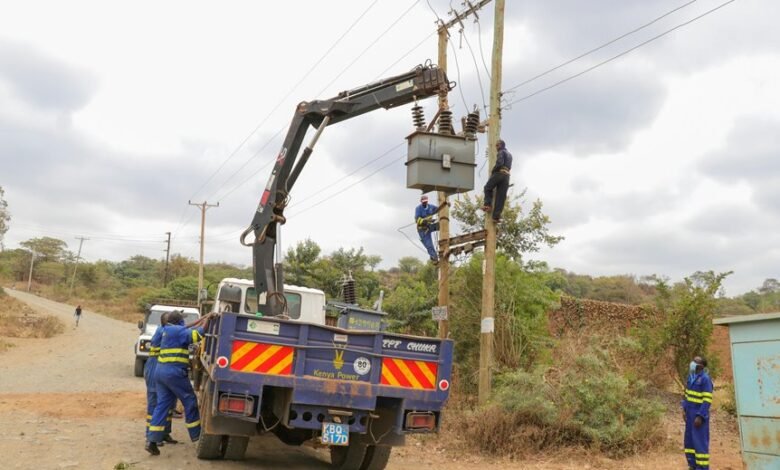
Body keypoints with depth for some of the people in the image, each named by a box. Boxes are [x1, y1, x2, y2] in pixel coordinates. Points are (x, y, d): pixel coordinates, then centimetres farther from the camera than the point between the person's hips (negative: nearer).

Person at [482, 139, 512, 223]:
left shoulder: (501, 152, 1)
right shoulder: (509, 155, 28)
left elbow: (499, 163, -15)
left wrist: (493, 170, -4)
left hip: (499, 173, -7)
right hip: (507, 175, 7)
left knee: (488, 188, 13)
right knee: (501, 196, 0)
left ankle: (488, 204, -6)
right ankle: (496, 216, -6)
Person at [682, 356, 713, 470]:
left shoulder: (705, 379, -17)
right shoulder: (691, 376, 7)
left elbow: (707, 400, -19)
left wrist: (700, 416, -21)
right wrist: (684, 409, 10)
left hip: (700, 415, -8)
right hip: (690, 414, 8)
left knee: (700, 442, -4)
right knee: (689, 440, 13)